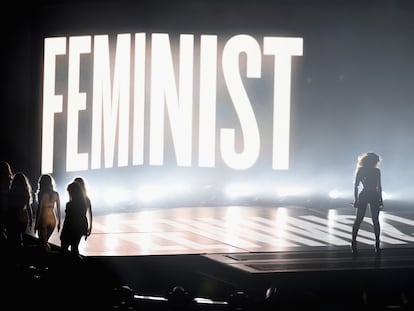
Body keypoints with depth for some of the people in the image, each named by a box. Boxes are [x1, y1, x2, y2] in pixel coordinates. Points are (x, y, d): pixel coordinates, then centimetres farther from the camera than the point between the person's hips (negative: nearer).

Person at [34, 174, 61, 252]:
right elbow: (58, 210, 6)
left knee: (44, 243, 4)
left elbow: (39, 209, -11)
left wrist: (36, 224, -5)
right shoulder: (55, 194, 2)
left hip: (43, 219, -5)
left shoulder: (41, 194, -11)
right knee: (45, 241, 22)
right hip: (52, 220, 5)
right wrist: (59, 222, 15)